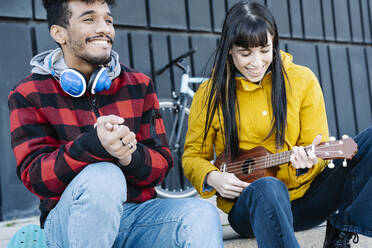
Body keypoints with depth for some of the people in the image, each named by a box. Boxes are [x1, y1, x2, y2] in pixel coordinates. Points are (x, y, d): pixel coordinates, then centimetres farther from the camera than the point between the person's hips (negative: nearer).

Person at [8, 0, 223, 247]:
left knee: (203, 215, -29)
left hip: (136, 212, 1)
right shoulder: (28, 95, -1)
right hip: (68, 220, 0)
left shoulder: (139, 85, 8)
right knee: (102, 177, -35)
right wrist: (94, 144, -31)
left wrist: (130, 157, -22)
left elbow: (162, 164, 3)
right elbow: (36, 177, -12)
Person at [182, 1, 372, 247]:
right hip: (246, 205, -3)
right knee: (267, 188, -41)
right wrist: (212, 178, -14)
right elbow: (193, 156, 8)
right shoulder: (211, 94, 1)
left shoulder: (302, 80, 2)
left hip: (304, 196, 3)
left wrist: (306, 163, -22)